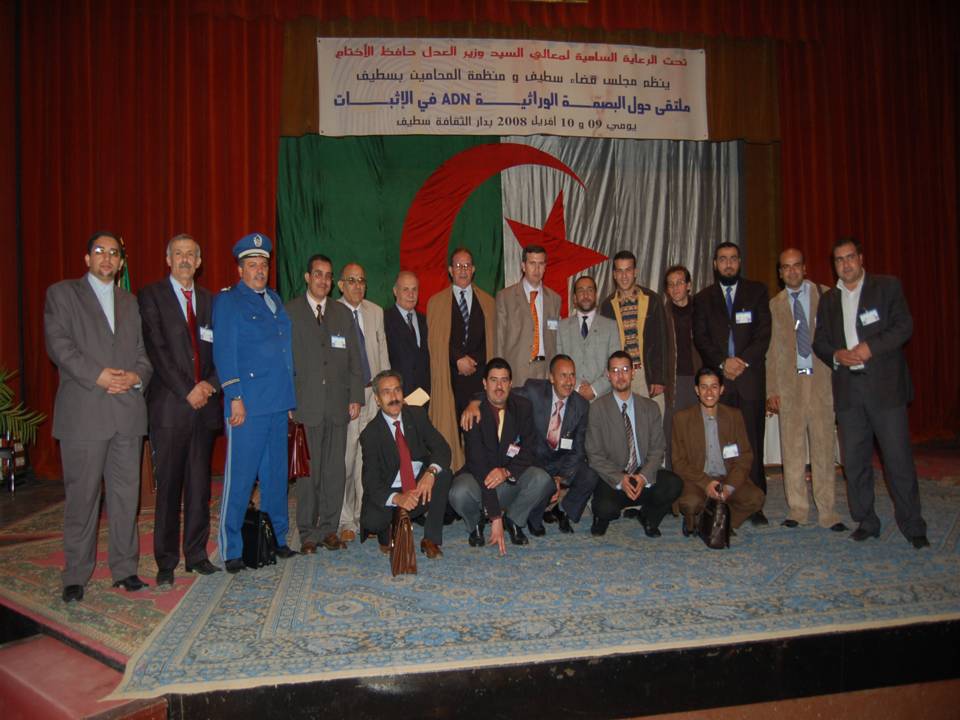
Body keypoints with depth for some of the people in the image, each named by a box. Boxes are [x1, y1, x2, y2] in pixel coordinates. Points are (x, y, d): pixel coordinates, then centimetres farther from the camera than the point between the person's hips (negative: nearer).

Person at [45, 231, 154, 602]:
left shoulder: (130, 302, 20)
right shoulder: (62, 293, 7)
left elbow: (143, 349, 14)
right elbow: (58, 345, -5)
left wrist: (138, 375, -6)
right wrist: (97, 375, -15)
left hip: (128, 411, 4)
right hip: (83, 412, -3)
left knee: (126, 493, 6)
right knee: (81, 495, 1)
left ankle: (125, 569, 16)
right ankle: (75, 576, 13)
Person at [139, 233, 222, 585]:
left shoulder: (209, 299, 14)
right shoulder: (152, 296, 1)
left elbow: (219, 350, 12)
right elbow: (157, 350, -7)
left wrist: (210, 384, -5)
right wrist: (187, 392, -12)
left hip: (205, 404, 4)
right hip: (170, 405, -4)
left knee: (200, 484, 9)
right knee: (169, 486, 1)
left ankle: (196, 554, 19)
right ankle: (166, 562, 11)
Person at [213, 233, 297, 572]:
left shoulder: (274, 299, 18)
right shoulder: (227, 301, 0)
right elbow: (224, 352, -7)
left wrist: (288, 392, 12)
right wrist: (234, 397, -14)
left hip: (278, 402, 6)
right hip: (248, 403, -6)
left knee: (275, 473, 12)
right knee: (240, 477, -4)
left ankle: (277, 538, 23)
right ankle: (231, 550, 5)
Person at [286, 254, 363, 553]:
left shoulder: (343, 314, 14)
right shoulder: (289, 312, 3)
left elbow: (353, 358, 13)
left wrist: (355, 397, 5)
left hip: (337, 403, 3)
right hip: (305, 403, -3)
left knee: (335, 469, 4)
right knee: (308, 470, 0)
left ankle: (329, 528, 16)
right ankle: (308, 533, 11)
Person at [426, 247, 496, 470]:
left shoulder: (487, 302, 18)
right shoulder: (436, 302, 12)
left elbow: (490, 340, 15)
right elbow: (435, 341, 3)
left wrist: (473, 361, 2)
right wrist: (459, 360, -6)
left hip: (479, 375, 1)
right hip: (449, 377, -1)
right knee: (449, 430, -6)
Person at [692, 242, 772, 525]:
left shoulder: (757, 291, 13)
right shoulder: (703, 298, 14)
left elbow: (764, 332, 4)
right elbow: (700, 338, 5)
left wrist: (744, 360, -9)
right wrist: (722, 362, -9)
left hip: (750, 376, 0)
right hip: (717, 379, 0)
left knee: (752, 443, -2)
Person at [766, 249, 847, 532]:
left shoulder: (825, 296, 6)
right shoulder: (774, 305, 10)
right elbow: (771, 351, 9)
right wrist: (771, 391, 2)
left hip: (822, 380, -1)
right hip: (789, 382, 1)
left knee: (824, 447, 1)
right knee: (792, 450, 3)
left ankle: (828, 512, 10)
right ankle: (797, 509, 13)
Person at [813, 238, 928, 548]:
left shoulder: (888, 286, 4)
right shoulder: (828, 299, 15)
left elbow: (904, 326, -4)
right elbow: (819, 341, 14)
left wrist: (870, 347, -17)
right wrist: (836, 355, -6)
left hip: (885, 385, -4)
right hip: (847, 389, 4)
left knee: (899, 458, -3)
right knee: (854, 461, 6)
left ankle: (912, 526, 10)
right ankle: (866, 522, 18)